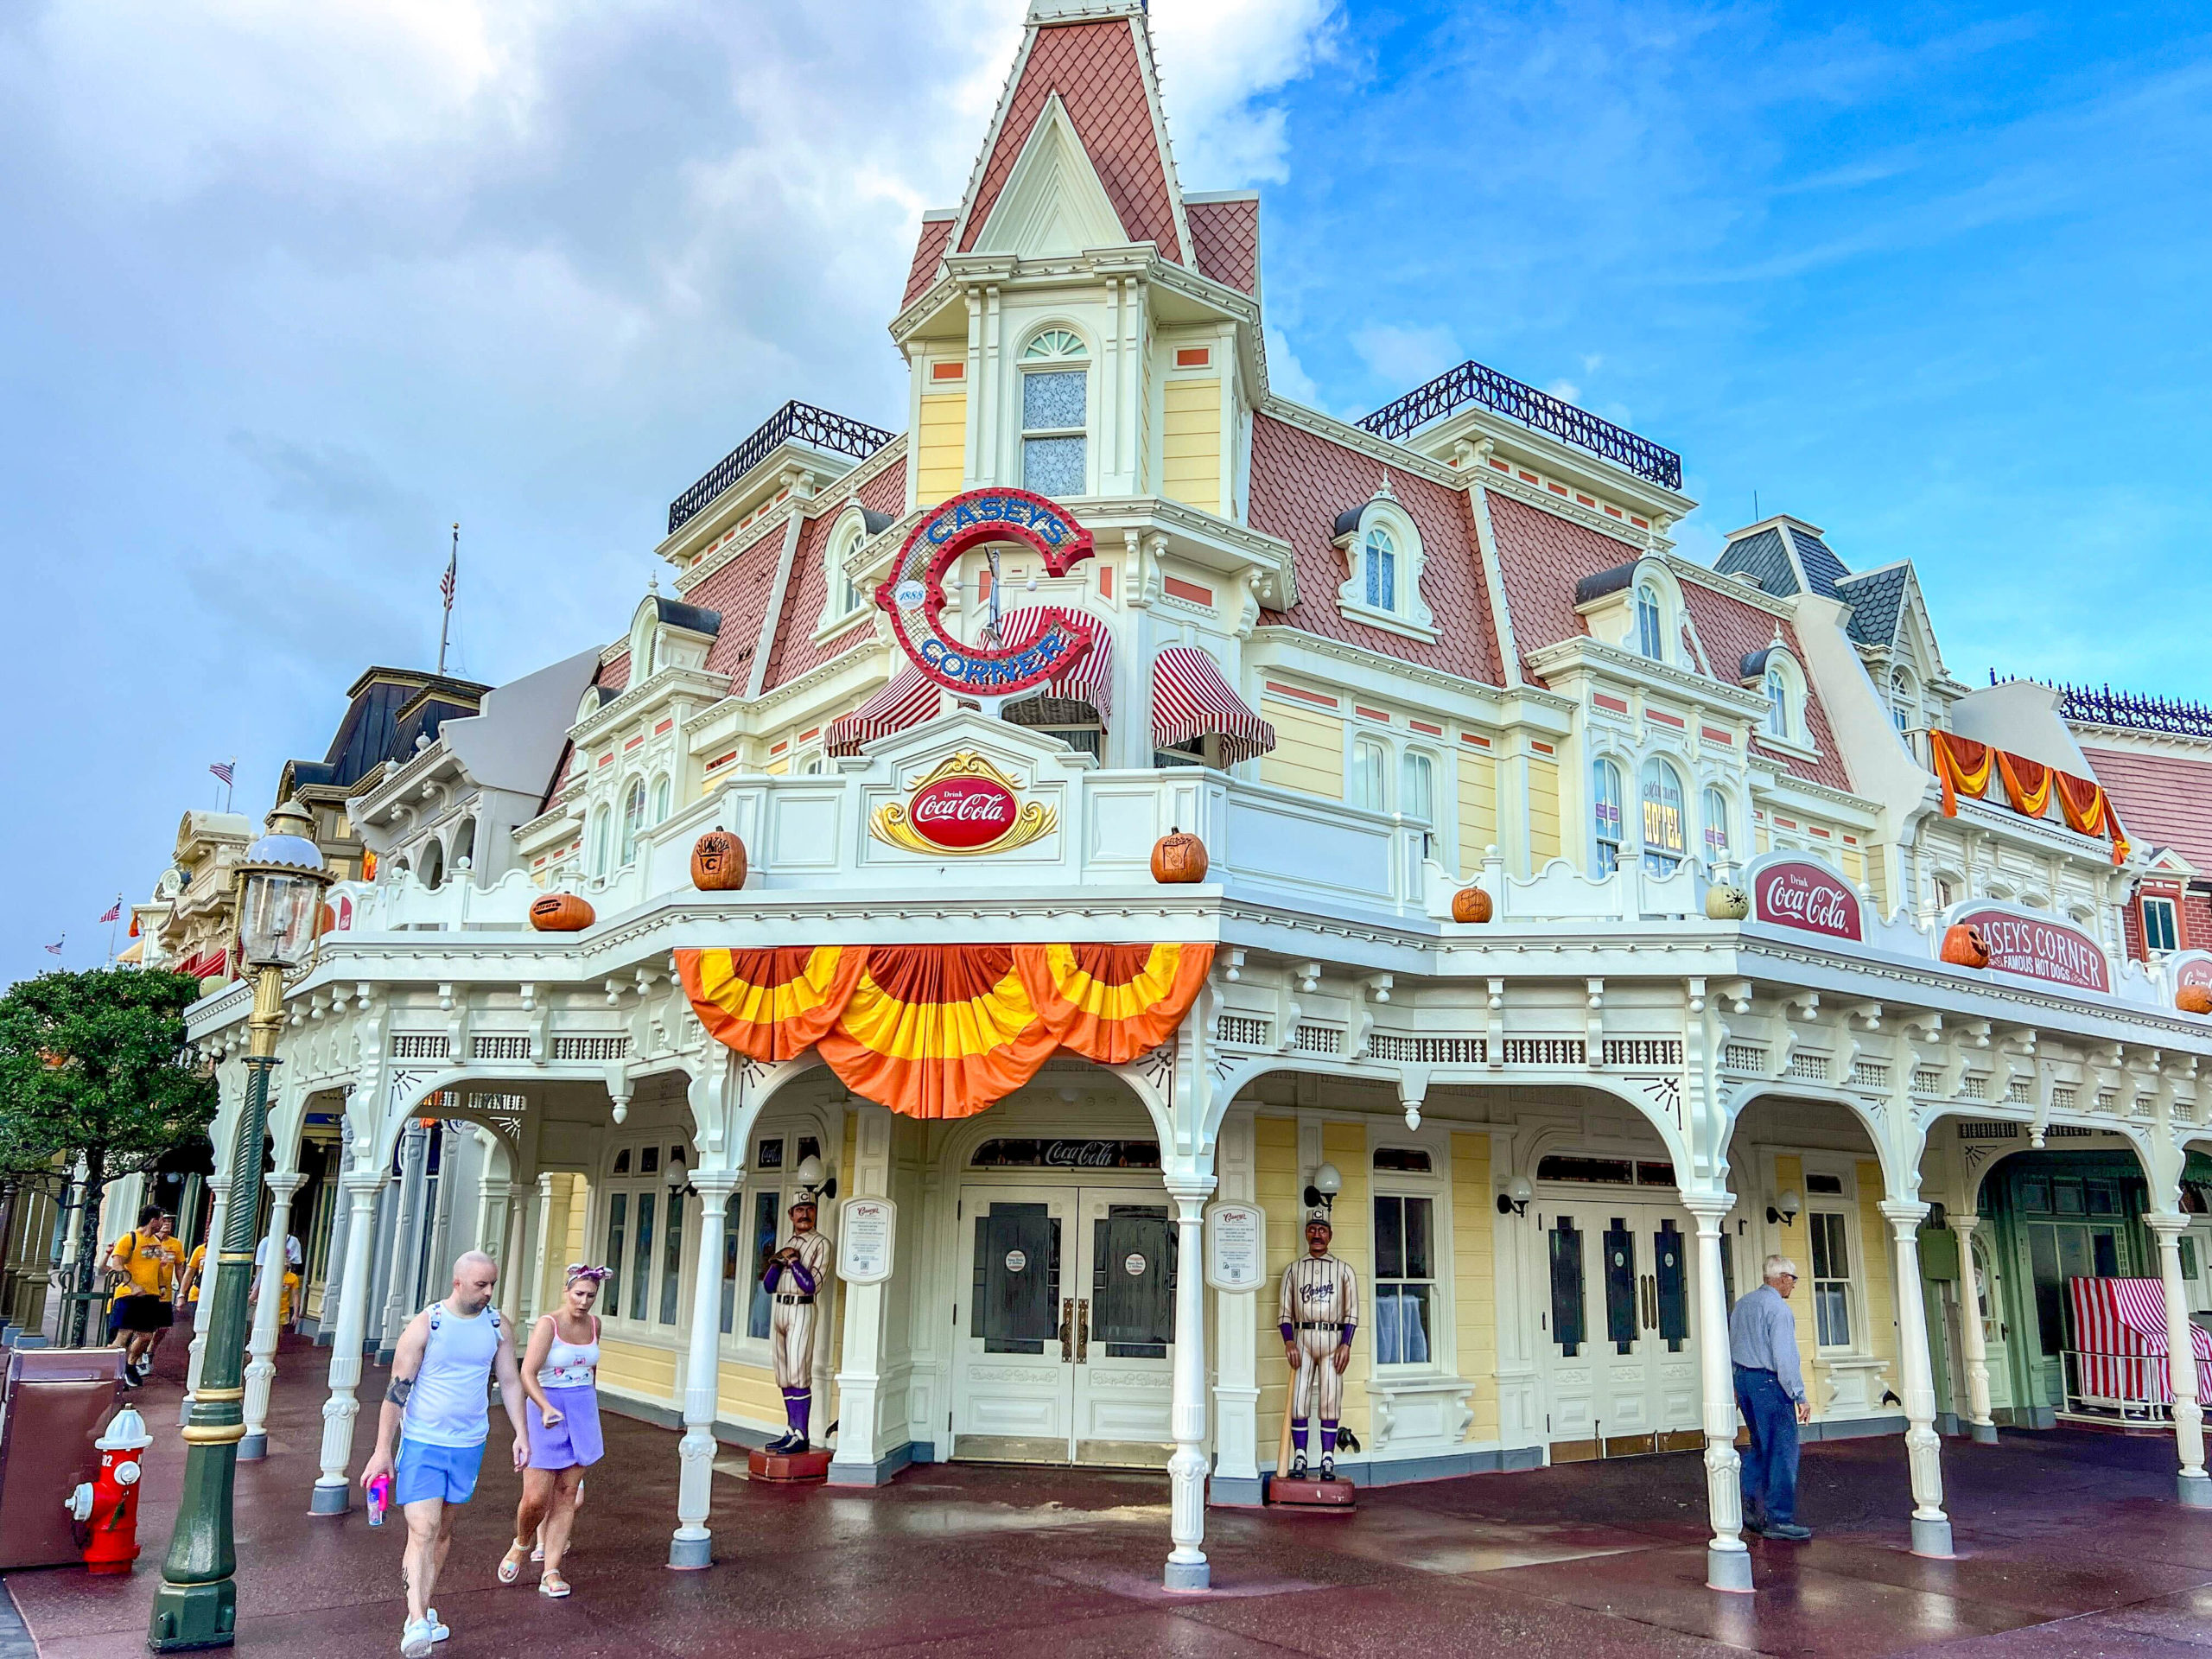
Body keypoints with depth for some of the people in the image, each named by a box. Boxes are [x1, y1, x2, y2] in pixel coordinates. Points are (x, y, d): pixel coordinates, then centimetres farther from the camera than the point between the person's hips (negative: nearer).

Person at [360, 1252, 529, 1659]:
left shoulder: (496, 1326, 1)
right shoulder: (426, 1324, -12)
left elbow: (510, 1382, 7)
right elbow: (397, 1389, -9)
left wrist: (521, 1433, 0)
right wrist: (383, 1450, -9)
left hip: (469, 1444, 4)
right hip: (422, 1442, -4)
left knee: (443, 1531, 13)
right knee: (422, 1531, -11)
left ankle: (422, 1613, 26)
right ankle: (417, 1624, -13)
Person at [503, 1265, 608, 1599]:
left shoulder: (594, 1324, 5)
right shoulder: (547, 1325, -14)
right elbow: (527, 1374, -23)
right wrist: (546, 1408, -37)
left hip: (582, 1412, 5)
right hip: (547, 1411, -5)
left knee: (566, 1495, 4)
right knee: (535, 1498, -5)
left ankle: (551, 1572, 8)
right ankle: (522, 1545, 27)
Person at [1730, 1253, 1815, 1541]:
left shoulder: (1741, 1305, 13)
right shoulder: (1778, 1308, -14)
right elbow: (1785, 1357, -19)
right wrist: (1800, 1396, -16)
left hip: (1743, 1378, 9)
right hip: (1770, 1383, -9)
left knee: (1761, 1446, 18)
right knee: (1783, 1450, -1)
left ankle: (1749, 1506, 13)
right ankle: (1778, 1520, 2)